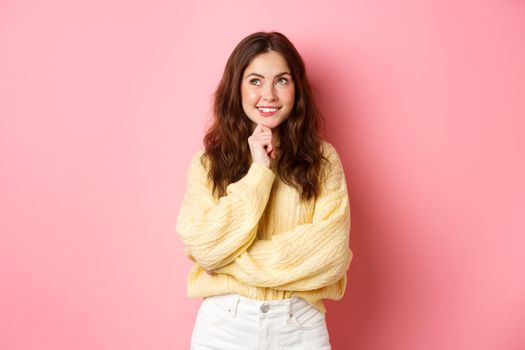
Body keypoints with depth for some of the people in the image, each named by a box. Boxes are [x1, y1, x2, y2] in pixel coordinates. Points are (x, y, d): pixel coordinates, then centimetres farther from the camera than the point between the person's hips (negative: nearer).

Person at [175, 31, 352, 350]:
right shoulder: (208, 162, -2)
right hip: (224, 324, 0)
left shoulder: (322, 159, -3)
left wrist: (235, 262, -14)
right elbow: (205, 250, -13)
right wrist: (258, 171, -15)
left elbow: (331, 251, -13)